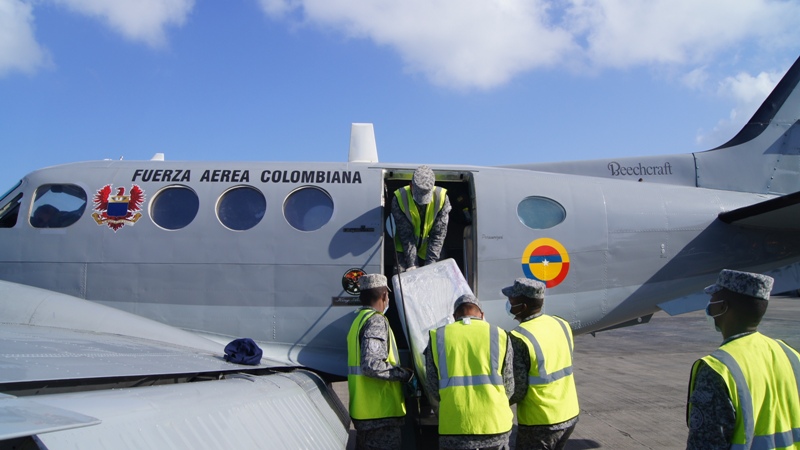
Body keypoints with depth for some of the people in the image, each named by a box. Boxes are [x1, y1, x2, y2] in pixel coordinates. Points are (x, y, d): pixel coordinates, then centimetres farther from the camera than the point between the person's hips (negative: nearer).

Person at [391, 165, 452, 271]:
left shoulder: (442, 198, -19)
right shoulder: (399, 199, -21)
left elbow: (439, 234, -18)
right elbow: (405, 234, -20)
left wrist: (430, 263, -23)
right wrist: (412, 264, -24)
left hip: (429, 251, 1)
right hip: (404, 250, -1)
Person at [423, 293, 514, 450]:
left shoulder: (438, 337, 4)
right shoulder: (499, 335, 2)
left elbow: (432, 384, 8)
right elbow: (508, 386, 7)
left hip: (454, 426, 0)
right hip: (495, 424, 0)